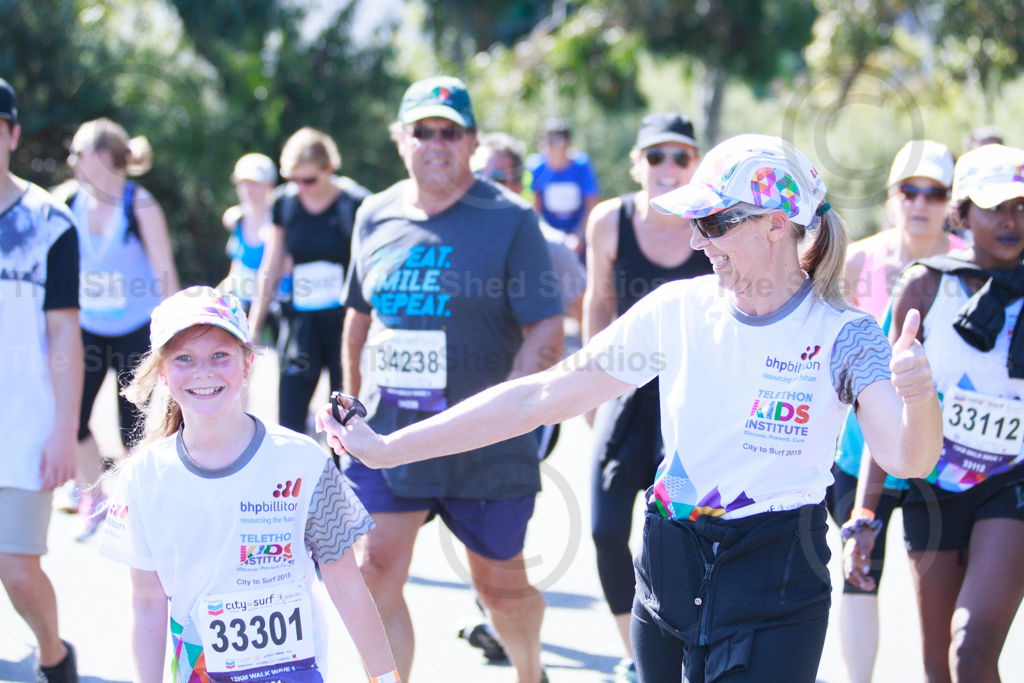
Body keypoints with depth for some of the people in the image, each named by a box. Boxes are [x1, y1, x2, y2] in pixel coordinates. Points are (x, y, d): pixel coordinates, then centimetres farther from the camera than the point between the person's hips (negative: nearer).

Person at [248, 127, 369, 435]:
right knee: (287, 427, -1)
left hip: (344, 323, -4)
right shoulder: (285, 204, 4)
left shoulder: (355, 203, -8)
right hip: (300, 323, 4)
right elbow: (270, 272, 14)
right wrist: (252, 329, 13)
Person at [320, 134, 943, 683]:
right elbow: (540, 396, -1)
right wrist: (388, 449, -4)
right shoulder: (678, 310, -3)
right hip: (669, 571, 4)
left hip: (776, 597, -4)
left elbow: (908, 459, -27)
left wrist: (919, 396, -51)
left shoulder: (840, 334, -12)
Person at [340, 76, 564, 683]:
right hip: (387, 434, 3)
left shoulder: (510, 219, -7)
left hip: (485, 447, -3)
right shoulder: (376, 216, 7)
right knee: (376, 576, -6)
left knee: (500, 583, 11)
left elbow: (547, 331, -11)